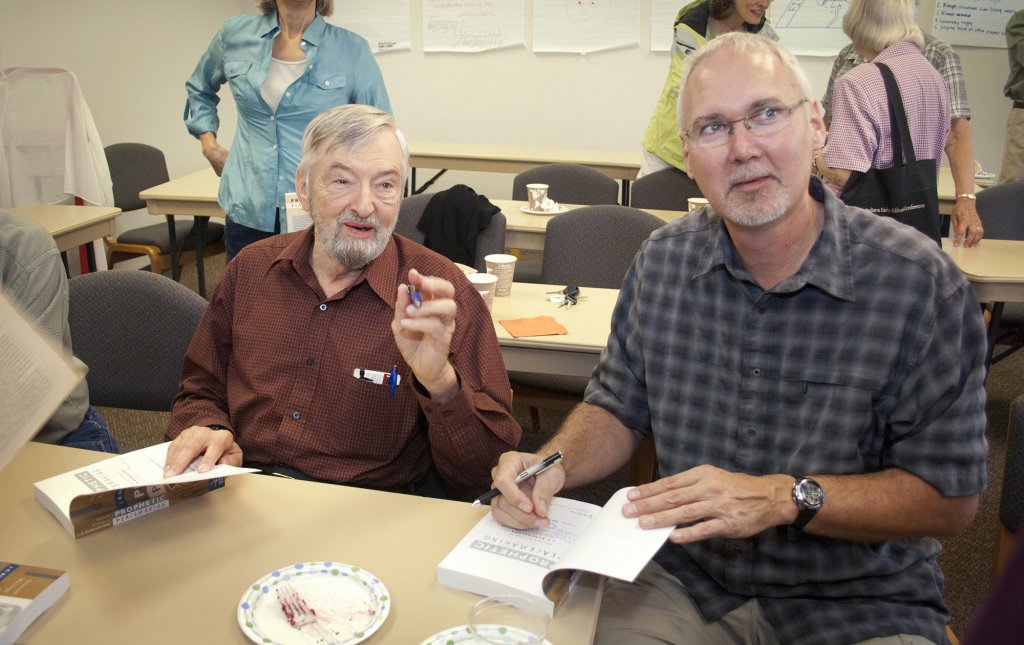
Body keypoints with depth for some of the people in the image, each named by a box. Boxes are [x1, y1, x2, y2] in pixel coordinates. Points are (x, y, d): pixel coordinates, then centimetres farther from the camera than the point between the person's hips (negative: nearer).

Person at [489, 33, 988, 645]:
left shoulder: (922, 282, -14)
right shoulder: (664, 261, -2)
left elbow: (950, 497, -10)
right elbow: (619, 408, 8)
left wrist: (785, 498, -23)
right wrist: (554, 464, -13)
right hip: (684, 581, 2)